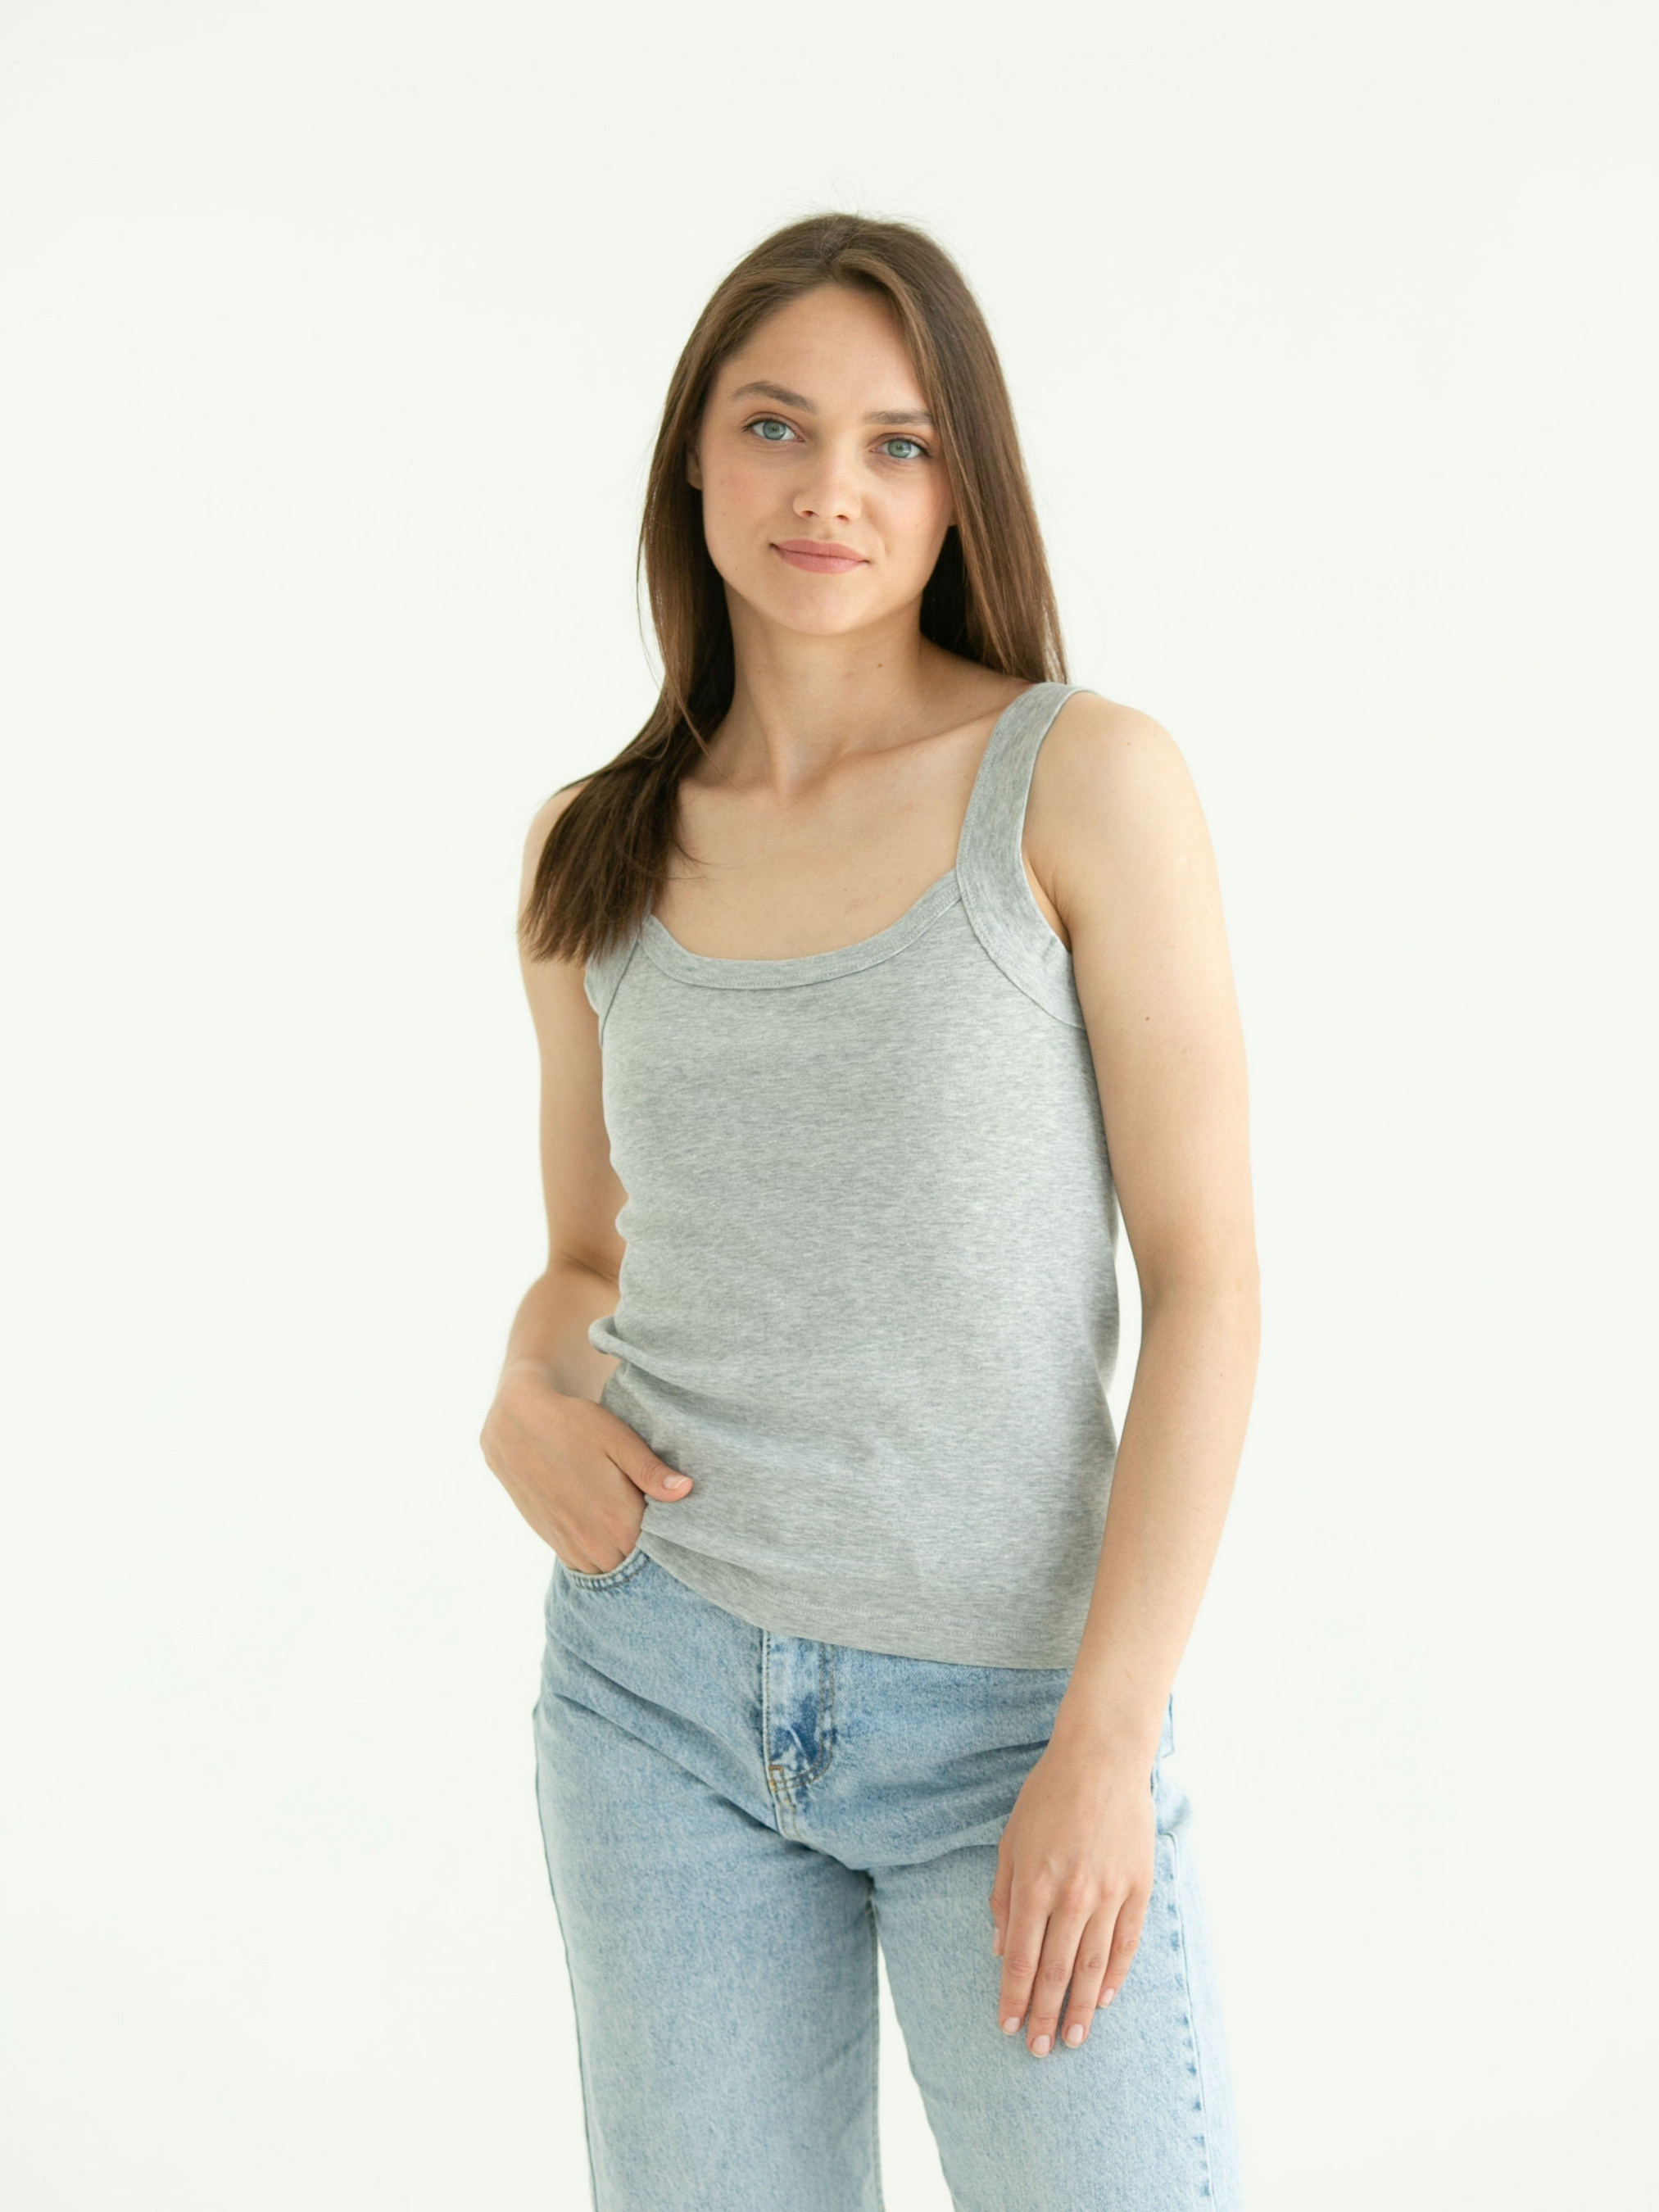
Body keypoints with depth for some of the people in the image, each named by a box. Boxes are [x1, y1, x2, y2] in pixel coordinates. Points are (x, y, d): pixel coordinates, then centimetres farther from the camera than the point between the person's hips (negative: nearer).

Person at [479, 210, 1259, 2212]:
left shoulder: (1084, 779, -7)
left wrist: (1105, 1741, -14)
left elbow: (1206, 1275, -9)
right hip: (660, 1687, 3)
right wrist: (526, 1396, -8)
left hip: (1011, 1706, -3)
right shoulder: (596, 854, 5)